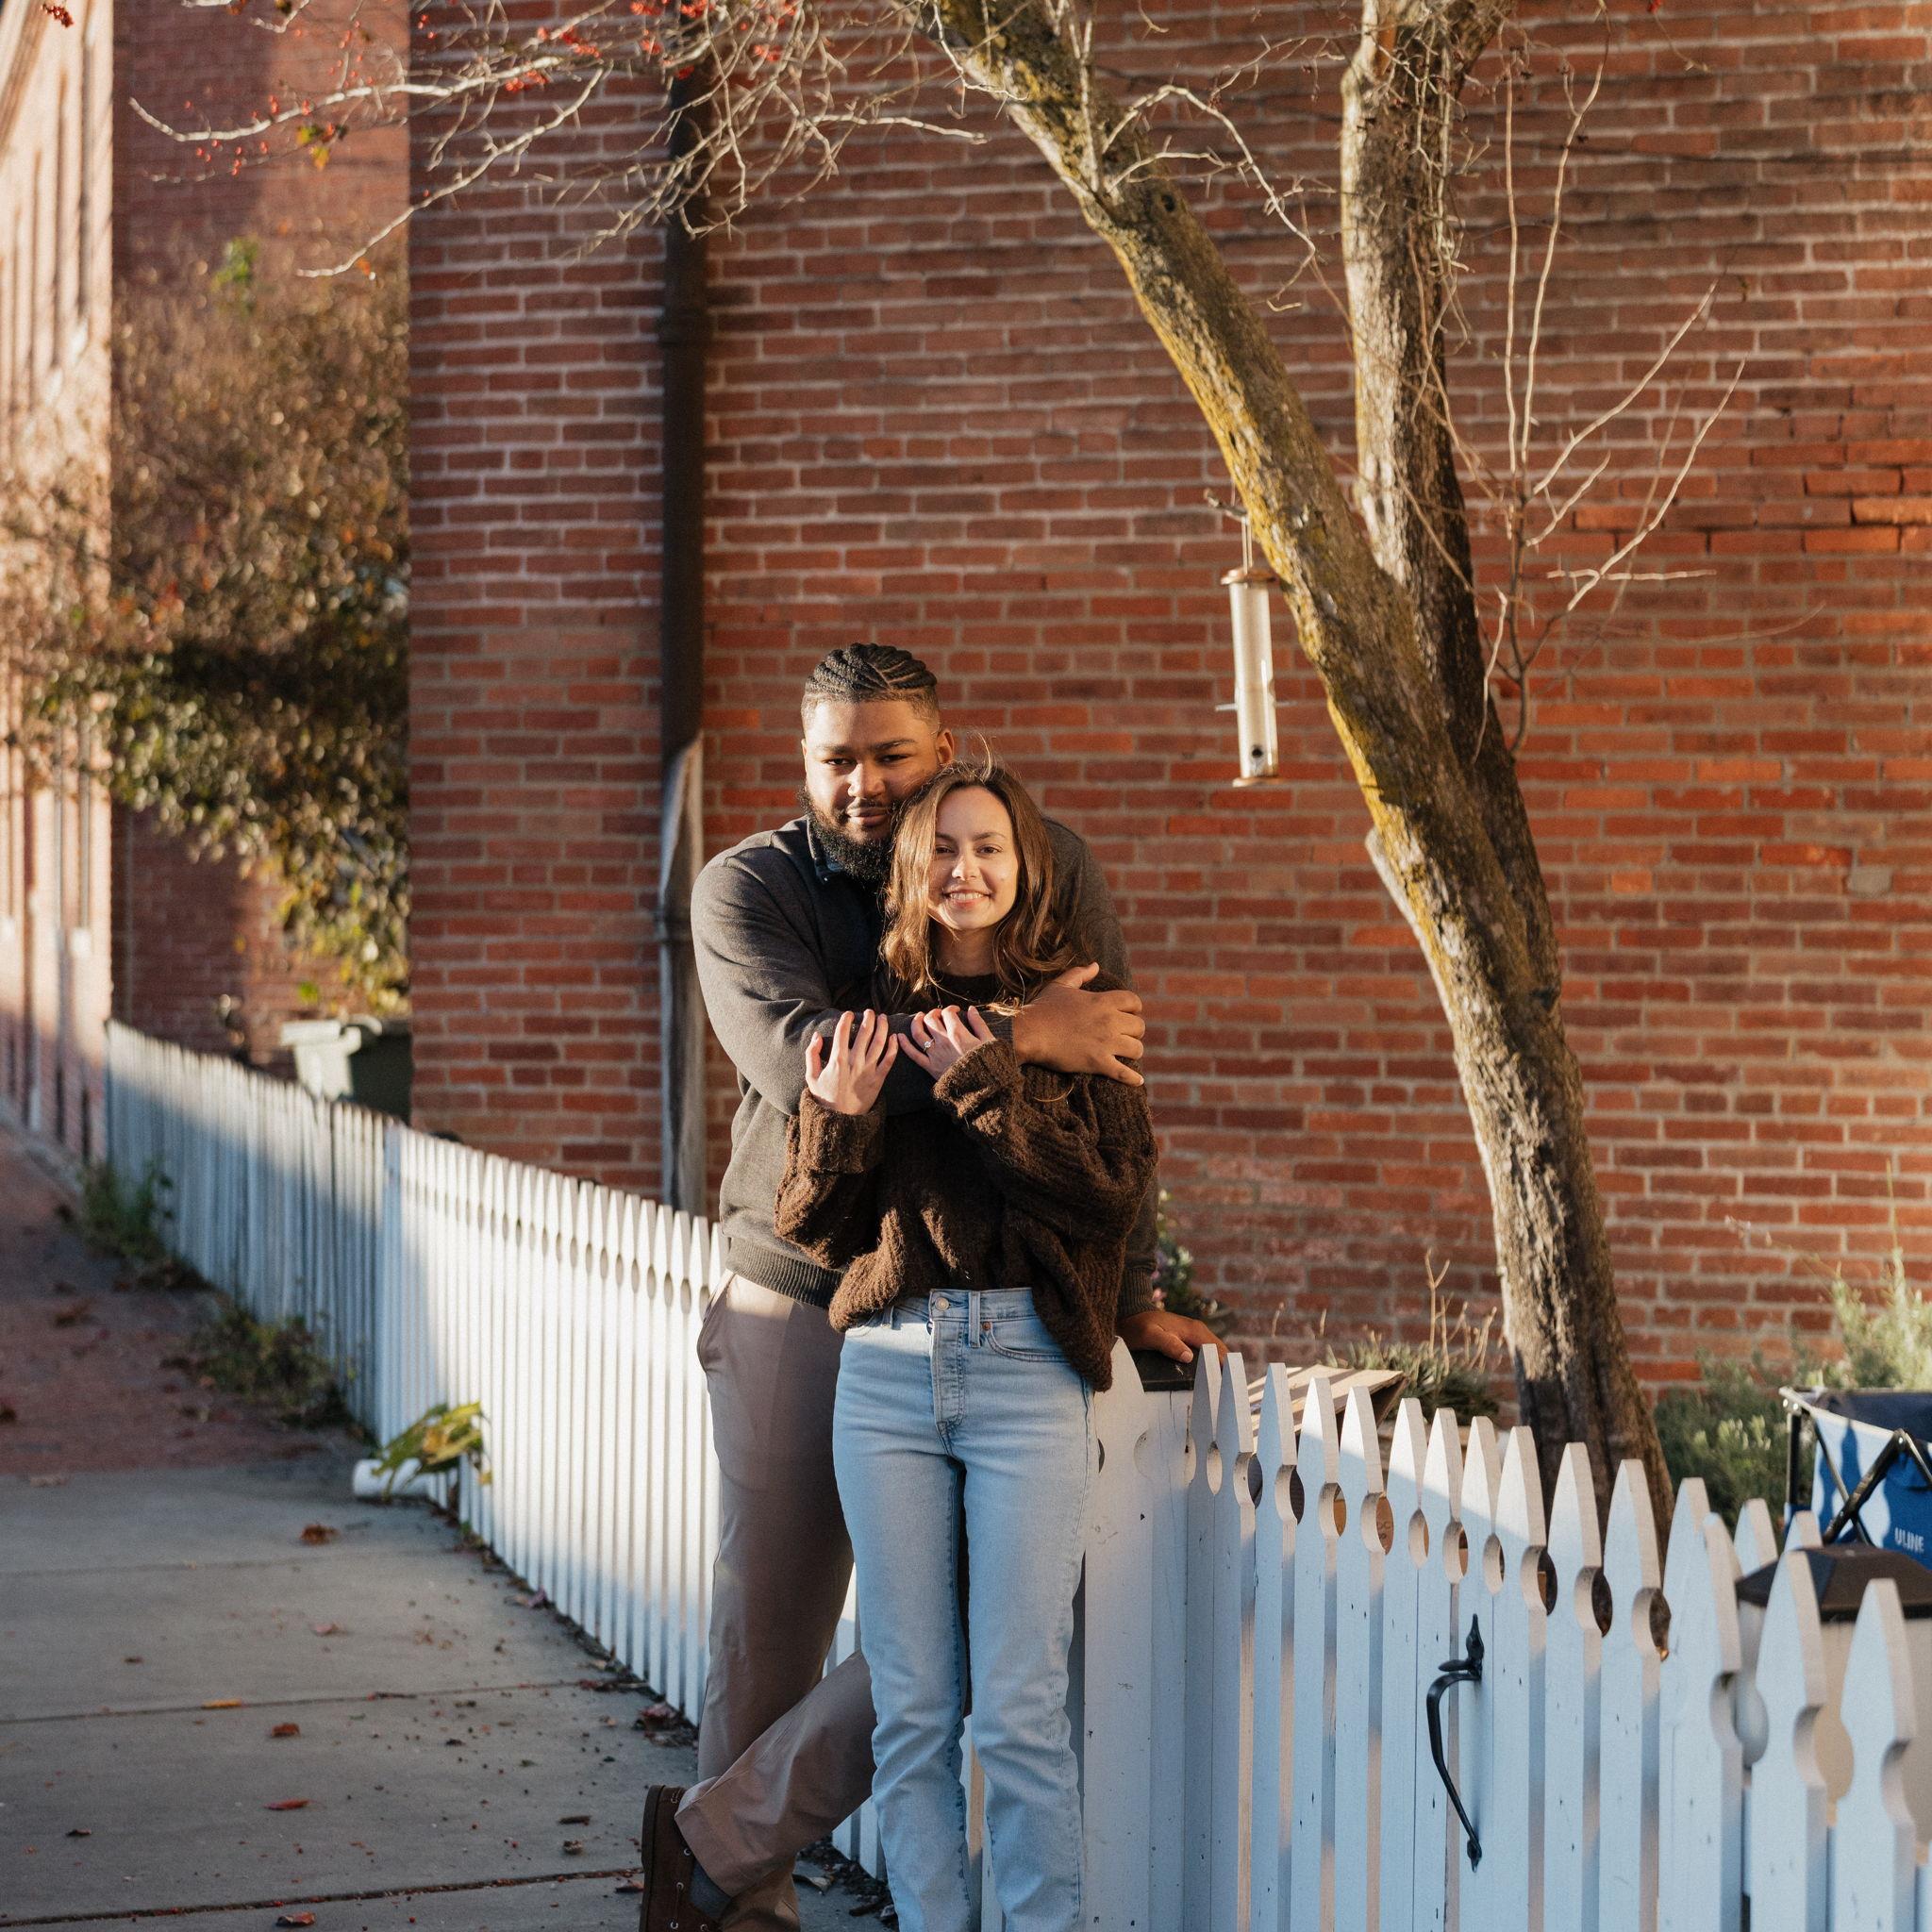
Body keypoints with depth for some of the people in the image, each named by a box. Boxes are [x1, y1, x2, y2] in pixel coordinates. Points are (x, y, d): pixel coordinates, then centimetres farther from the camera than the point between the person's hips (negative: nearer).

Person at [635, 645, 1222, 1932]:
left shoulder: (1052, 873, 1)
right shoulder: (746, 889, -3)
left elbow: (1111, 1090, 3)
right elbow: (799, 1054, -22)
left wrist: (1129, 1293, -1)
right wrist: (1019, 1035, -27)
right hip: (794, 1311, -1)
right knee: (765, 1650, 4)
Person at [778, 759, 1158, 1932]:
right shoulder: (870, 1020, 10)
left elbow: (1115, 1189, -8)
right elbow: (817, 1230, 9)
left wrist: (986, 1085, -16)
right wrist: (838, 1120, -10)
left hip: (1028, 1362, -3)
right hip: (889, 1364, 3)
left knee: (1019, 1707, -5)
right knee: (911, 1708, 6)